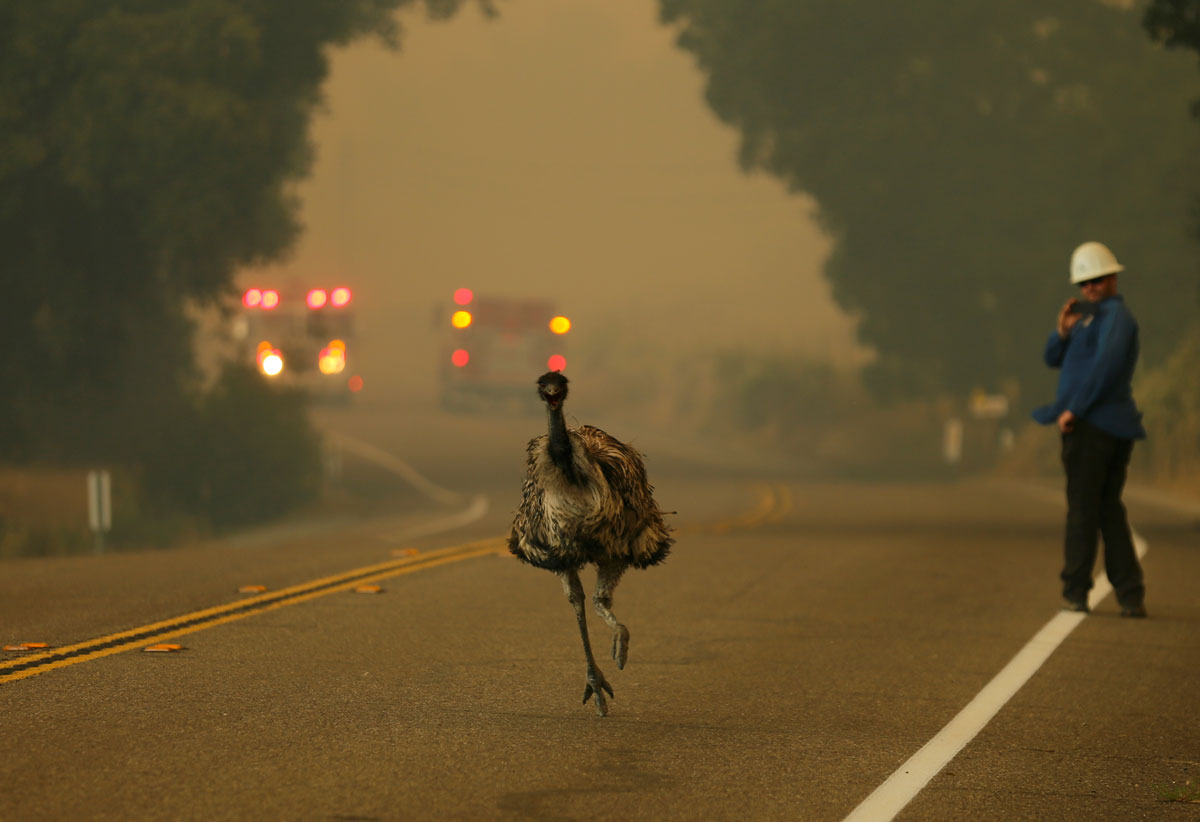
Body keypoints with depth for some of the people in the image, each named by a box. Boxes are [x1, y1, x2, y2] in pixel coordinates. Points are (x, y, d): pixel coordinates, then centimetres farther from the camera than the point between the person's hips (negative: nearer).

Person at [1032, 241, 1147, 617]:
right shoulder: (1092, 317, 23)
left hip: (1091, 425, -10)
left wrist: (1073, 408, -21)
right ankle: (1131, 596, 8)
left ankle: (1075, 592, 1)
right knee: (1109, 510, 11)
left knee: (1082, 509, -3)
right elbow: (1053, 359, 19)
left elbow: (1108, 361, -23)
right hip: (1117, 427, 10)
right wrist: (1063, 332, -2)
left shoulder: (1116, 315, -8)